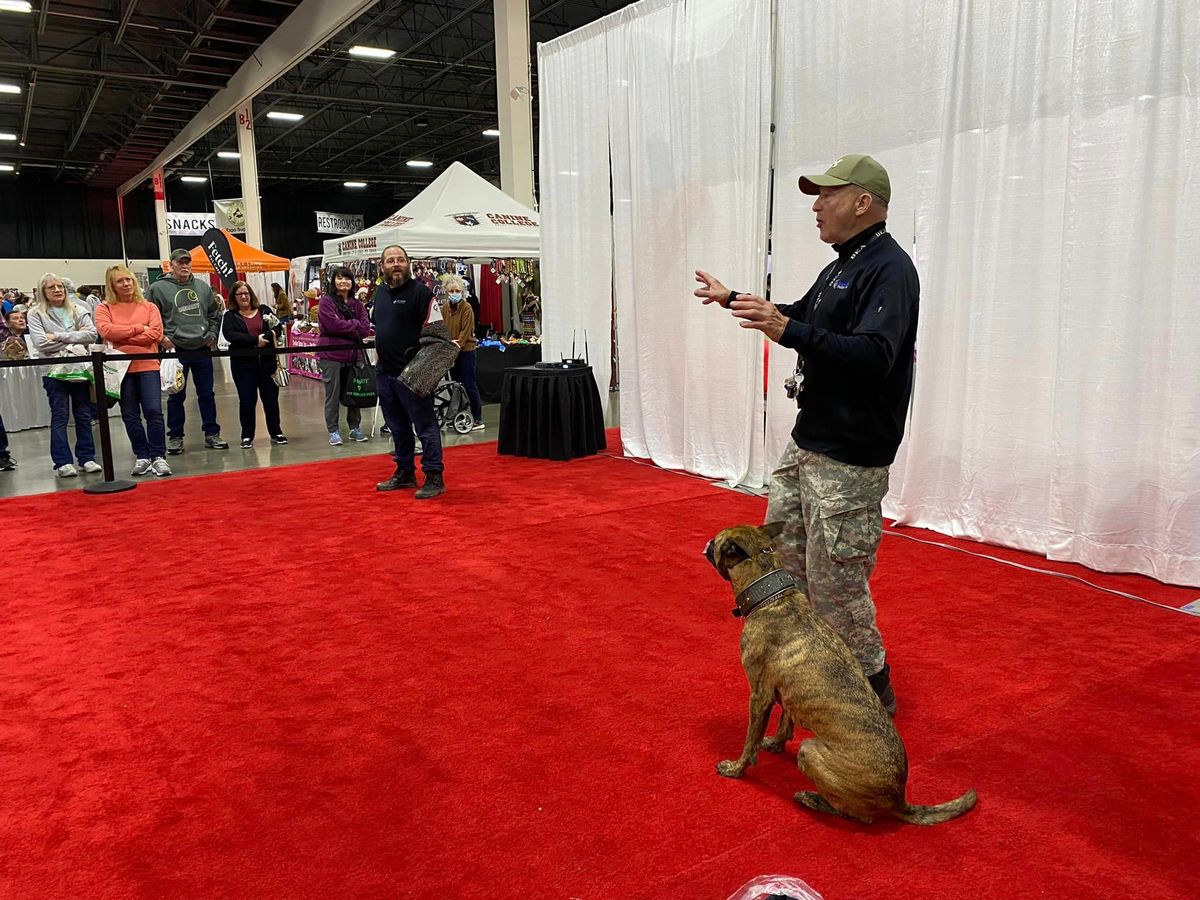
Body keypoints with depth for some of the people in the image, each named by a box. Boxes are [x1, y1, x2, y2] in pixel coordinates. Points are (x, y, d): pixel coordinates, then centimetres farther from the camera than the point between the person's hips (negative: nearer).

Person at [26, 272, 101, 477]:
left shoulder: (78, 311, 11)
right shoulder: (36, 314, 3)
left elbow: (92, 335, -4)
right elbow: (40, 343, -10)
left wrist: (59, 336, -10)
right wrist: (73, 340, -8)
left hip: (80, 367, 3)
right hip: (54, 370, -3)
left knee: (84, 414, 6)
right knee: (60, 416, -2)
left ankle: (87, 458, 13)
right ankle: (62, 462, 1)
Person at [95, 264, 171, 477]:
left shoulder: (148, 307, 8)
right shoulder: (105, 308, 7)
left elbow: (156, 333, -6)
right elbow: (106, 331, -11)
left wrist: (122, 337, -9)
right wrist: (139, 328, -10)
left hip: (148, 366, -1)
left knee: (154, 412, -6)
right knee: (130, 416, 6)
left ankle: (158, 457, 0)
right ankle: (142, 456, 16)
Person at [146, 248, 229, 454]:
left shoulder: (203, 287, 10)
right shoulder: (159, 288, -3)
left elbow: (215, 313, 19)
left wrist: (212, 334, 8)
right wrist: (162, 337, -10)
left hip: (202, 349, 3)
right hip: (175, 351, -3)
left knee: (207, 394, 9)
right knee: (176, 396, 4)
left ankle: (212, 434, 17)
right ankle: (175, 437, 14)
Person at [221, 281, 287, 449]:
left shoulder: (264, 310, 9)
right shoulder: (230, 316, 3)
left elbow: (277, 328, 0)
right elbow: (229, 334, -13)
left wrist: (267, 336, -20)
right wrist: (255, 340, -20)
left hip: (267, 361, 1)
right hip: (243, 364, -1)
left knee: (271, 398, 8)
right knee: (247, 401, 1)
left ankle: (276, 433, 22)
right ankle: (247, 436, 13)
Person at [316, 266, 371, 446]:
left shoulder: (357, 304, 12)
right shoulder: (326, 301, -2)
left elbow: (366, 329, 0)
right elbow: (332, 324, -16)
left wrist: (345, 326, -12)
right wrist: (354, 325, -6)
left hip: (353, 355, 5)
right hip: (331, 355, -4)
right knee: (333, 395, 1)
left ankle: (355, 427, 23)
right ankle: (333, 431, 8)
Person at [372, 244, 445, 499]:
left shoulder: (420, 291, -8)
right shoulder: (380, 292, 14)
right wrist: (380, 347, 15)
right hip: (384, 373, 8)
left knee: (425, 426, -3)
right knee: (397, 427, 16)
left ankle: (434, 477, 2)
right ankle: (405, 472, 28)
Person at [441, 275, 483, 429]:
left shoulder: (466, 308, -8)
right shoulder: (445, 309, 10)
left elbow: (465, 332, -14)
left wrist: (457, 347, -23)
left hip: (466, 350, -6)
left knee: (469, 385, -6)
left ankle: (478, 419, -2)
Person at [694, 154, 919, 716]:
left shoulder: (889, 269, -17)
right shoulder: (844, 265, 14)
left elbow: (874, 355, -31)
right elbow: (801, 317, 31)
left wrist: (787, 331, -38)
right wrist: (732, 300, 33)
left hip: (849, 458, -10)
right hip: (808, 441, 10)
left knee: (835, 578, -3)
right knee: (780, 549, 19)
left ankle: (873, 686, 17)